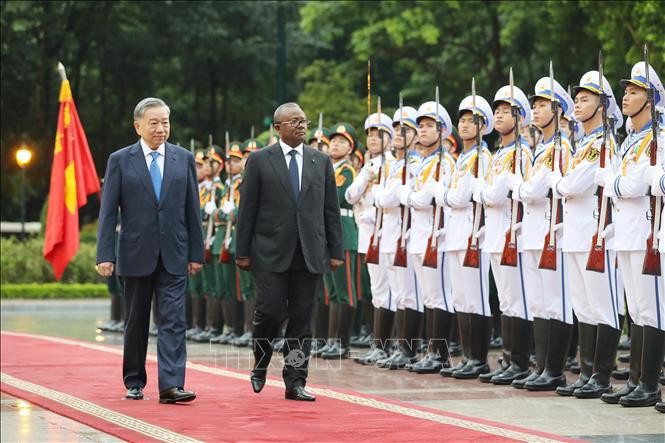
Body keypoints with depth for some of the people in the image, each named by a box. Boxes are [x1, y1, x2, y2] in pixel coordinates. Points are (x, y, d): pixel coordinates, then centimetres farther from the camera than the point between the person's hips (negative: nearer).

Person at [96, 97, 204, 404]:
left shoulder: (184, 159, 7)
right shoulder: (120, 161, 1)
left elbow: (192, 209, 8)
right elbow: (108, 212, -2)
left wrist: (196, 253, 4)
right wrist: (105, 255, -9)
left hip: (174, 256, 1)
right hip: (136, 255, -1)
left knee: (173, 321, -9)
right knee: (136, 323, 10)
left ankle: (171, 385, -14)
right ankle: (134, 382, 22)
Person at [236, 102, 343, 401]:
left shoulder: (321, 161, 11)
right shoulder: (259, 161, 2)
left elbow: (331, 210, 11)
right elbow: (247, 209, 1)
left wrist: (336, 251, 5)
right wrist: (242, 252, -3)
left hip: (309, 253, 3)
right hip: (271, 253, -3)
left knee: (302, 320, 2)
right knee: (270, 312, -7)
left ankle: (295, 383, 8)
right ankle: (260, 365, 20)